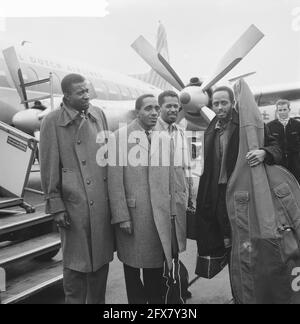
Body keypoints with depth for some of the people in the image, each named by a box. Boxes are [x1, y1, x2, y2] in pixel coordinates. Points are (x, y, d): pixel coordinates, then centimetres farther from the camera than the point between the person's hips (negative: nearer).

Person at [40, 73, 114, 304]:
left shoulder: (98, 114, 6)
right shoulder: (53, 122, -5)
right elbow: (49, 167, -4)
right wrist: (56, 206, -5)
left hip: (102, 202, 4)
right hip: (74, 204, -4)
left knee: (101, 259, 16)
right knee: (76, 263, 10)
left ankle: (98, 301, 37)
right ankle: (75, 300, 32)